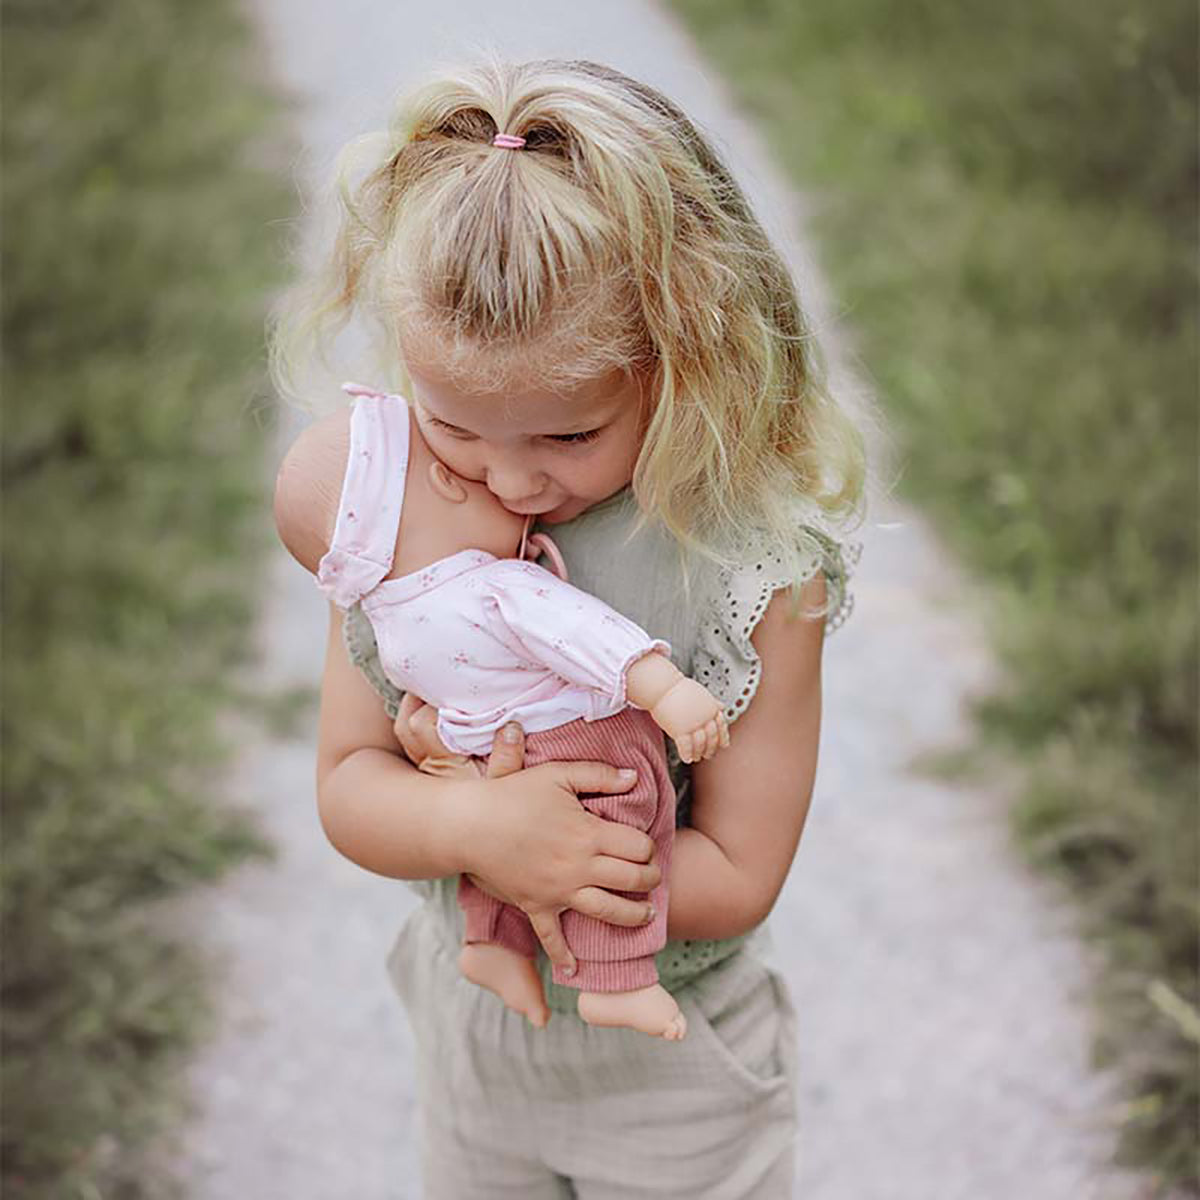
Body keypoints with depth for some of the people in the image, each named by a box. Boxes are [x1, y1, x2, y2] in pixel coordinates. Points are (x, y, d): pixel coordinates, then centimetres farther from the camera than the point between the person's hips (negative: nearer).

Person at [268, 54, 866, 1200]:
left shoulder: (754, 567, -27)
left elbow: (735, 877, -21)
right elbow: (346, 786, -10)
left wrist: (449, 782, -28)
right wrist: (474, 826, -34)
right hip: (468, 1019, 4)